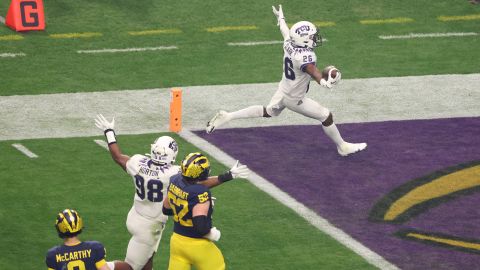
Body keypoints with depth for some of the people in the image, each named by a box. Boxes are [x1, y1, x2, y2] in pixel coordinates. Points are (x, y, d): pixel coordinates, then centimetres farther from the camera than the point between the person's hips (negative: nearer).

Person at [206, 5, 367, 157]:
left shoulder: (289, 44, -9)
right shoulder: (305, 56, -33)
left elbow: (285, 31, 12)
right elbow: (311, 69, -52)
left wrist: (280, 17, 34)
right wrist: (324, 81, -72)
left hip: (282, 90, 8)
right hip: (294, 99, -8)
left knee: (268, 112, 31)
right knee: (326, 117, 7)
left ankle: (227, 116, 27)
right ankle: (343, 147, 23)